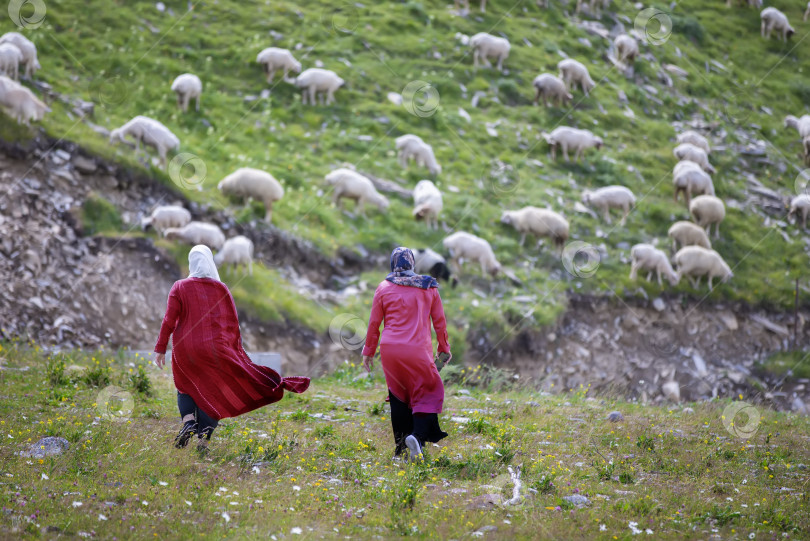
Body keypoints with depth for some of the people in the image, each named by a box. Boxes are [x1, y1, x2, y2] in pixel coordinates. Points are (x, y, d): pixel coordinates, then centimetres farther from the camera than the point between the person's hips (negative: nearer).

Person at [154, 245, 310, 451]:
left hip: (185, 350, 0)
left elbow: (169, 320, -7)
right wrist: (235, 350, 14)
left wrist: (160, 348, -2)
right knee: (211, 392, 11)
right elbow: (233, 323, 4)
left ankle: (188, 421, -4)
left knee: (186, 388, 23)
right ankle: (203, 438, -4)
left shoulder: (179, 287, -1)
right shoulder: (221, 289, 1)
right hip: (214, 349, 0)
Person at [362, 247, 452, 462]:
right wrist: (444, 348, 22)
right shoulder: (429, 287, 5)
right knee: (427, 395, 4)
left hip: (390, 350, 1)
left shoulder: (384, 288, 3)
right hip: (418, 351, -1)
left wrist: (369, 351, 16)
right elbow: (439, 321, 10)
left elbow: (374, 323, 6)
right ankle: (417, 435, -21)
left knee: (398, 397, 13)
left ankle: (400, 447, 14)